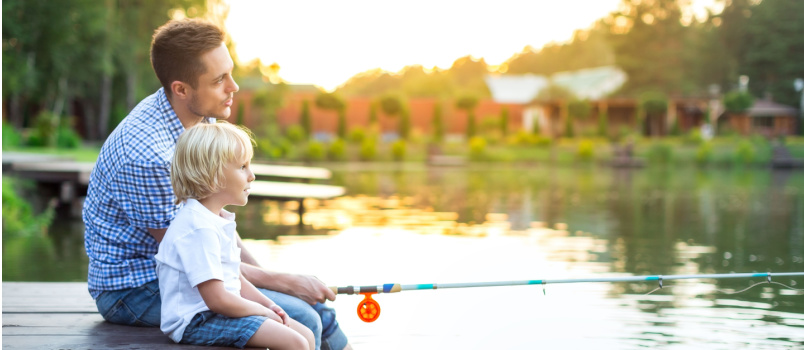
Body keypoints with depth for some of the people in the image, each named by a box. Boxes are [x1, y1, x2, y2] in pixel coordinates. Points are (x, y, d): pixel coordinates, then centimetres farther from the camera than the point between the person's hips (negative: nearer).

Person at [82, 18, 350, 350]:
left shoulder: (202, 120, 0)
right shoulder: (146, 152, -28)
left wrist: (270, 275, 0)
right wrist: (283, 281, -17)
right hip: (134, 290, -9)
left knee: (315, 305, 2)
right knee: (300, 322, -21)